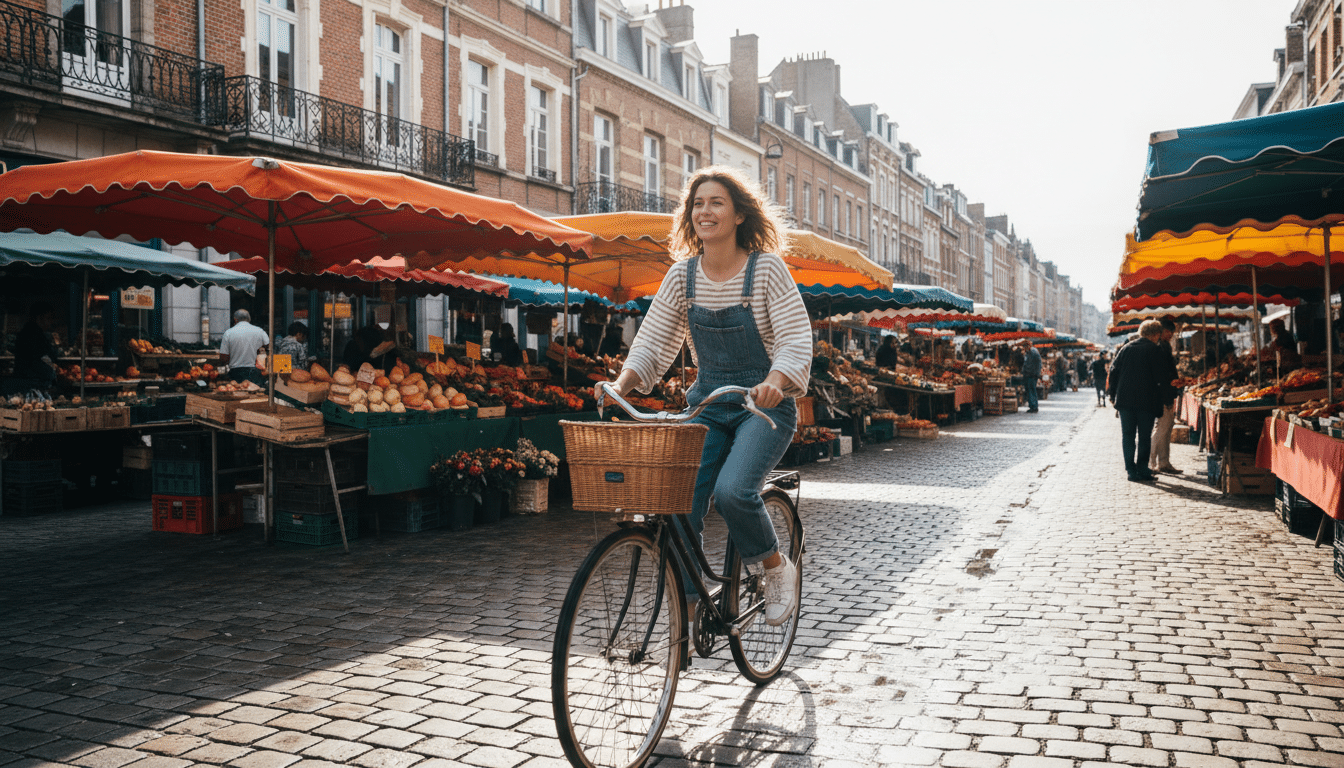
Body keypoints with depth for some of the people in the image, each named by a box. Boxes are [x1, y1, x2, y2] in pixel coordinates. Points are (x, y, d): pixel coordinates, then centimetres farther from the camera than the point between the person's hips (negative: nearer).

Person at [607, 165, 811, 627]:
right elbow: (653, 341, 1)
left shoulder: (766, 268, -9)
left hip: (764, 404, -4)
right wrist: (622, 384, -17)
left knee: (732, 490, -27)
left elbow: (796, 340, -16)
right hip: (707, 404, 4)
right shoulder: (683, 274, 2)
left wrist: (774, 382, -36)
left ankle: (777, 567, 3)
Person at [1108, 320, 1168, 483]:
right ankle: (1142, 471, 3)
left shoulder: (1126, 348, 8)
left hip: (1125, 399, 4)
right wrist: (1163, 399, 4)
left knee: (1127, 435, 7)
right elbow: (1161, 377, -6)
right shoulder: (1155, 350, -5)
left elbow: (1113, 371, 9)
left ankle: (1131, 470, 7)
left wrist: (1113, 394, 14)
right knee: (1144, 437, 3)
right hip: (1147, 400, -4)